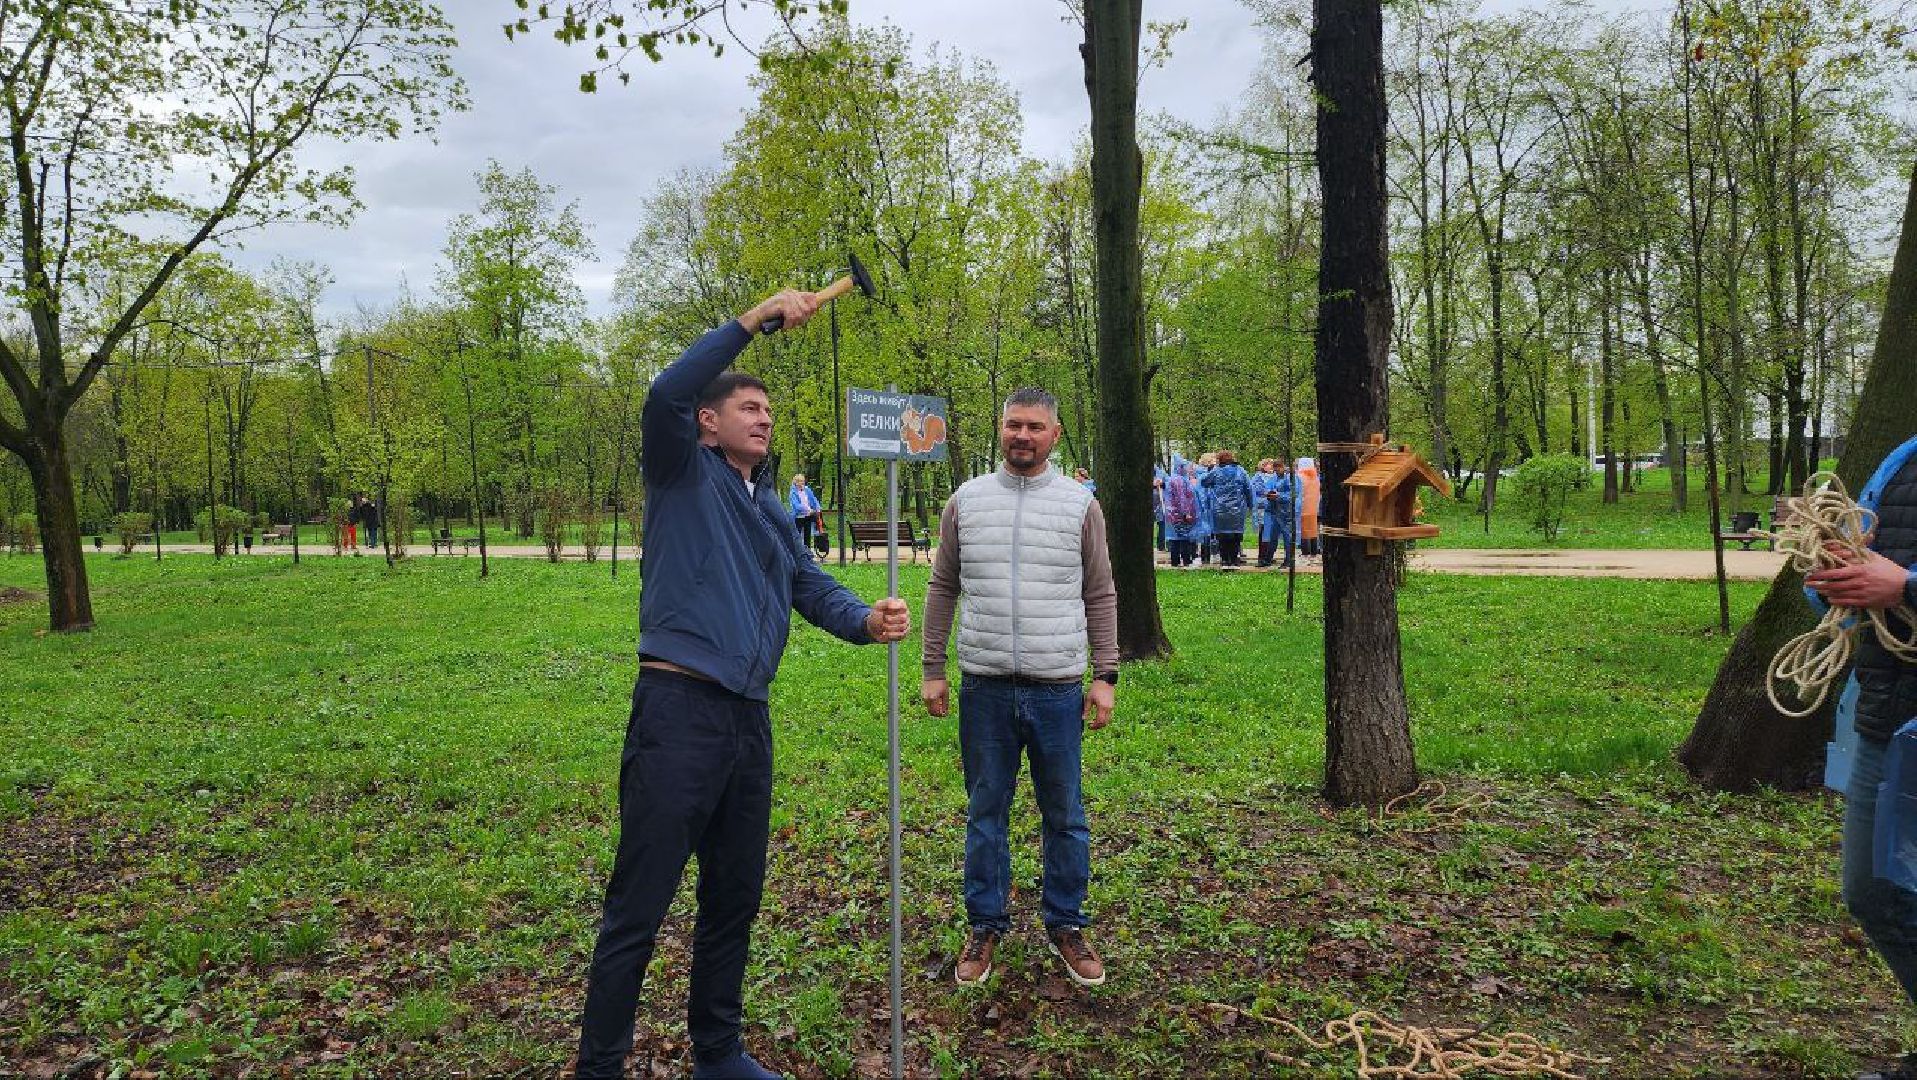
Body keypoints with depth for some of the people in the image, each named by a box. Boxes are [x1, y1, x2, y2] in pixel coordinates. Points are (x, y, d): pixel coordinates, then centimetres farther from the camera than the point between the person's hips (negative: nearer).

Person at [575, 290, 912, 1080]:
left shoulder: (772, 511, 20)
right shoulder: (683, 474, 0)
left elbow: (812, 589, 13)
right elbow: (664, 396, -18)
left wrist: (867, 621, -7)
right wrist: (753, 319, -16)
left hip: (749, 720, 8)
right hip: (679, 710, -7)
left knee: (735, 898, 18)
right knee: (636, 911, -1)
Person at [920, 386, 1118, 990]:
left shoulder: (1079, 504, 2)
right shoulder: (965, 501, 5)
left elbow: (1100, 597, 5)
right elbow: (943, 588, 9)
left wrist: (1106, 676, 0)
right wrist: (932, 669, 6)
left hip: (1058, 689, -1)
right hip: (984, 689, 1)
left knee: (1065, 816, 10)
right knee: (985, 813, 11)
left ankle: (1066, 927, 27)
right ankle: (986, 927, 26)